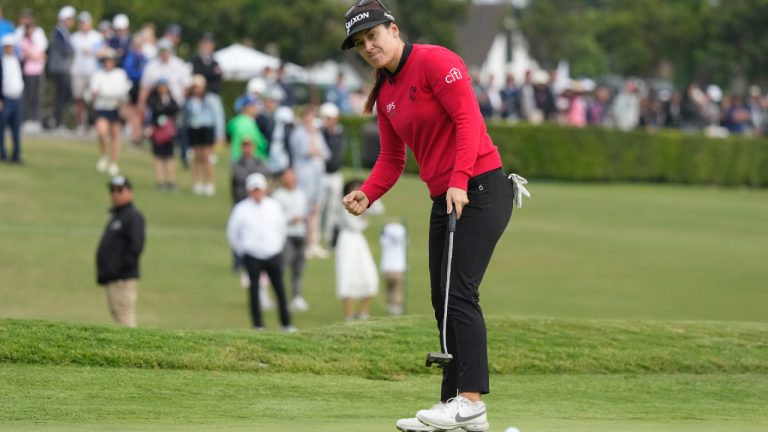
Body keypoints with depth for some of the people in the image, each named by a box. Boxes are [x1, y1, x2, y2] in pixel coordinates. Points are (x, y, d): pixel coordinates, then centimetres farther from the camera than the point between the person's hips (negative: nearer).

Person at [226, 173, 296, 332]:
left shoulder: (274, 206, 5)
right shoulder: (241, 209, -2)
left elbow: (282, 226, 20)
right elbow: (232, 232, 8)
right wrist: (242, 250, 8)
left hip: (273, 255, 2)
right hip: (252, 257, -2)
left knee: (280, 289, 0)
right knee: (254, 290, -1)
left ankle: (286, 323, 7)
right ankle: (257, 324, 5)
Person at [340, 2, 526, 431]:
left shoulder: (434, 61, -10)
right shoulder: (384, 94, 15)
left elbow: (468, 118, -17)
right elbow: (392, 158, 17)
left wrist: (459, 180, -24)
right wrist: (367, 194, -2)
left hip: (480, 190, -9)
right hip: (444, 200, 9)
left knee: (460, 291, -17)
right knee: (443, 299, 5)